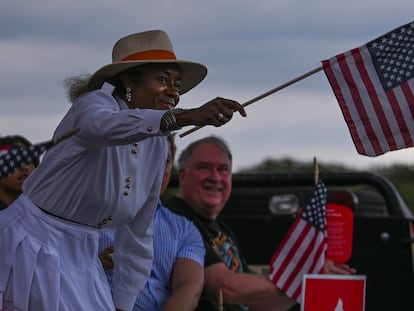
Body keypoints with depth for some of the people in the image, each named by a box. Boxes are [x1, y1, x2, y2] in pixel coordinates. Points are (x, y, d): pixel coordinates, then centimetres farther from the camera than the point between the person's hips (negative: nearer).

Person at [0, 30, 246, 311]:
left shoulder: (157, 145, 6)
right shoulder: (96, 102, -14)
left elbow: (138, 237, 12)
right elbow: (103, 125, -42)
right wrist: (183, 117, -56)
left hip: (81, 256, 7)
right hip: (34, 245, -7)